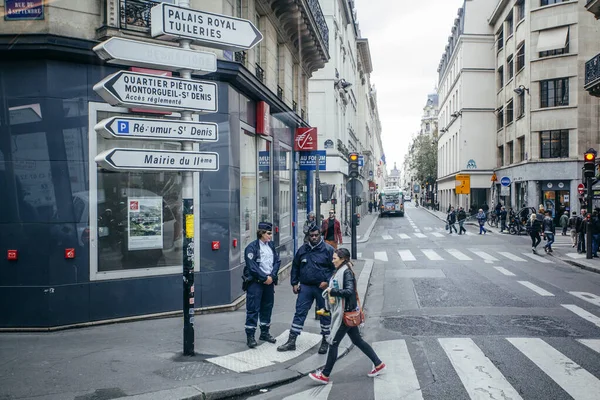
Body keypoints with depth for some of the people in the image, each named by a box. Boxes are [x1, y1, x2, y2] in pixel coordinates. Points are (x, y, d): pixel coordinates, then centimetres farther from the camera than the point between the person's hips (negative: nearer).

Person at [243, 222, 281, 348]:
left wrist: (272, 276, -7)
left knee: (267, 307, 15)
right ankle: (250, 336, 4)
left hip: (269, 281, 7)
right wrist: (264, 277, -16)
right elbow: (252, 266, -17)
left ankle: (264, 332, 29)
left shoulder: (271, 245, 9)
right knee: (253, 309, -3)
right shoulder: (252, 247, -11)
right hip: (255, 282, -7)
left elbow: (277, 261, 6)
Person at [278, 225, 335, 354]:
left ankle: (325, 342, 21)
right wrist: (294, 283, 8)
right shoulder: (302, 250, 7)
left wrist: (327, 281, -14)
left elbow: (335, 267, -5)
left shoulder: (328, 250, -5)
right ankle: (291, 341, 9)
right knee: (299, 313, 3)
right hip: (305, 287, 3)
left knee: (325, 315, 7)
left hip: (322, 287, -3)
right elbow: (295, 267, 15)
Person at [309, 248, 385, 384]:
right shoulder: (340, 271, 11)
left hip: (345, 314, -10)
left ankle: (325, 375, 8)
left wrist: (333, 291, -22)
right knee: (357, 340, 17)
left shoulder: (346, 272, -17)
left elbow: (349, 291, -27)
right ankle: (378, 364, 26)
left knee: (333, 343, -1)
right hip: (344, 313, 10)